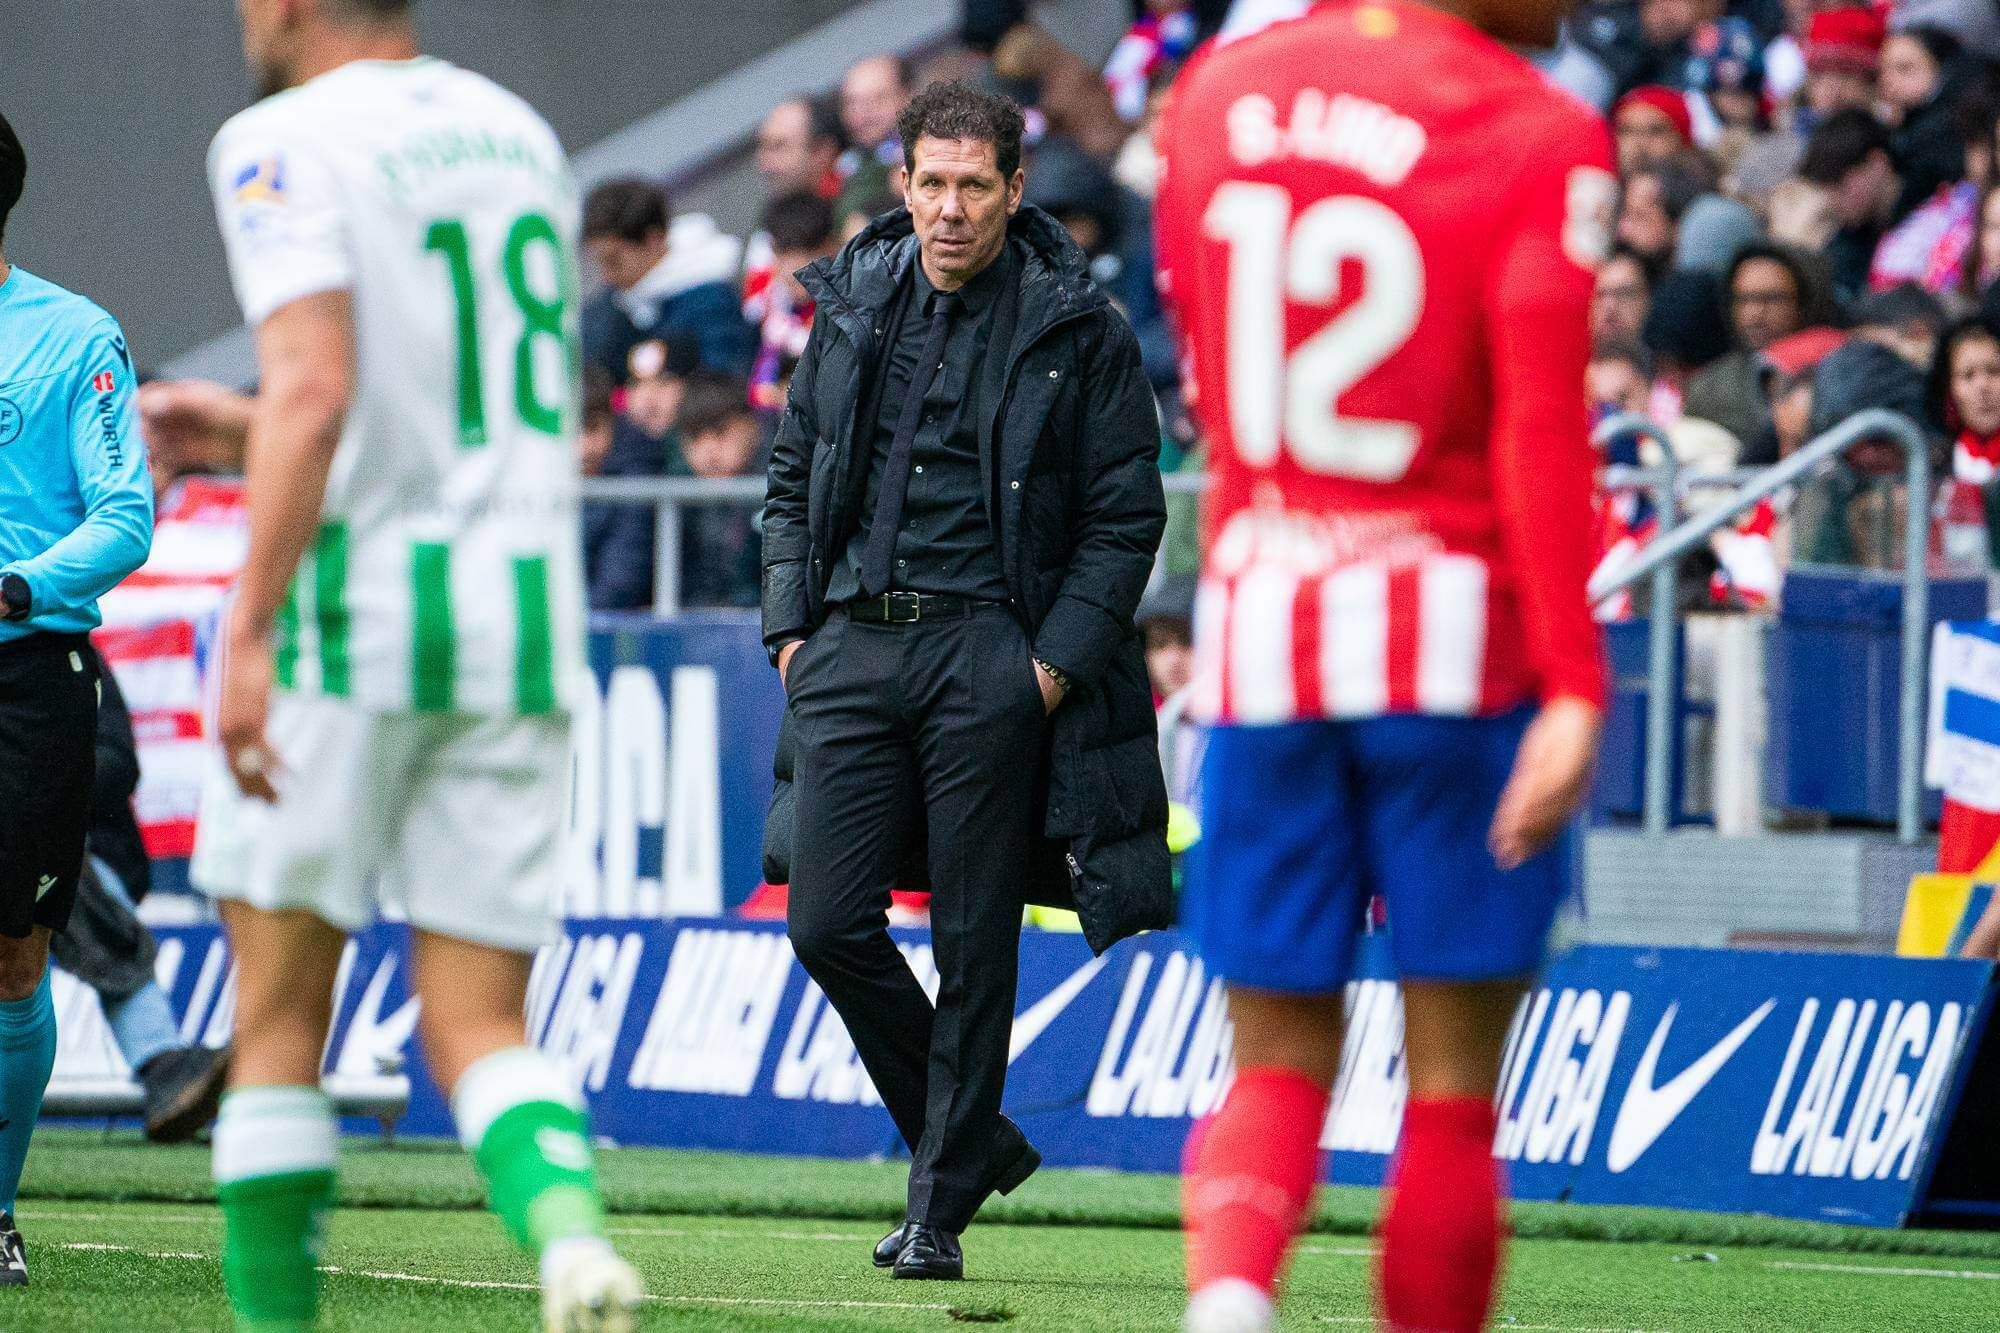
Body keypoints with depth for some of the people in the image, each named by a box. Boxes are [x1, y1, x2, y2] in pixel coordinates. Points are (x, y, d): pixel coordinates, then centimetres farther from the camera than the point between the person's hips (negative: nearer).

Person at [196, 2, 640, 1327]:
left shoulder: (288, 144, -6)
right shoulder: (518, 134, 16)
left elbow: (314, 389, -20)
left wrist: (248, 634, -21)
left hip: (352, 616, -5)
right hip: (526, 616, 5)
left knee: (279, 1015, 8)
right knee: (476, 1029, 4)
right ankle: (568, 1216, -25)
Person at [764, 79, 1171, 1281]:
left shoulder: (1077, 330, -3)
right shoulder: (852, 305, 10)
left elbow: (1127, 514, -1)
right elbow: (793, 472, 20)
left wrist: (1056, 662, -9)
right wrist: (791, 624, 9)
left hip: (989, 657, -4)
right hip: (852, 645, 4)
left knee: (975, 946, -1)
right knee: (828, 921, -2)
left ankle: (942, 1208, 8)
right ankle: (970, 1139, 18)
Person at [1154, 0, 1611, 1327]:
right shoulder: (1537, 142, -8)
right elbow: (1542, 432, -16)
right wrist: (1575, 687, -18)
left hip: (1261, 619, 4)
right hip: (1454, 637, -4)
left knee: (1278, 1067, 7)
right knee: (1453, 1079, 7)